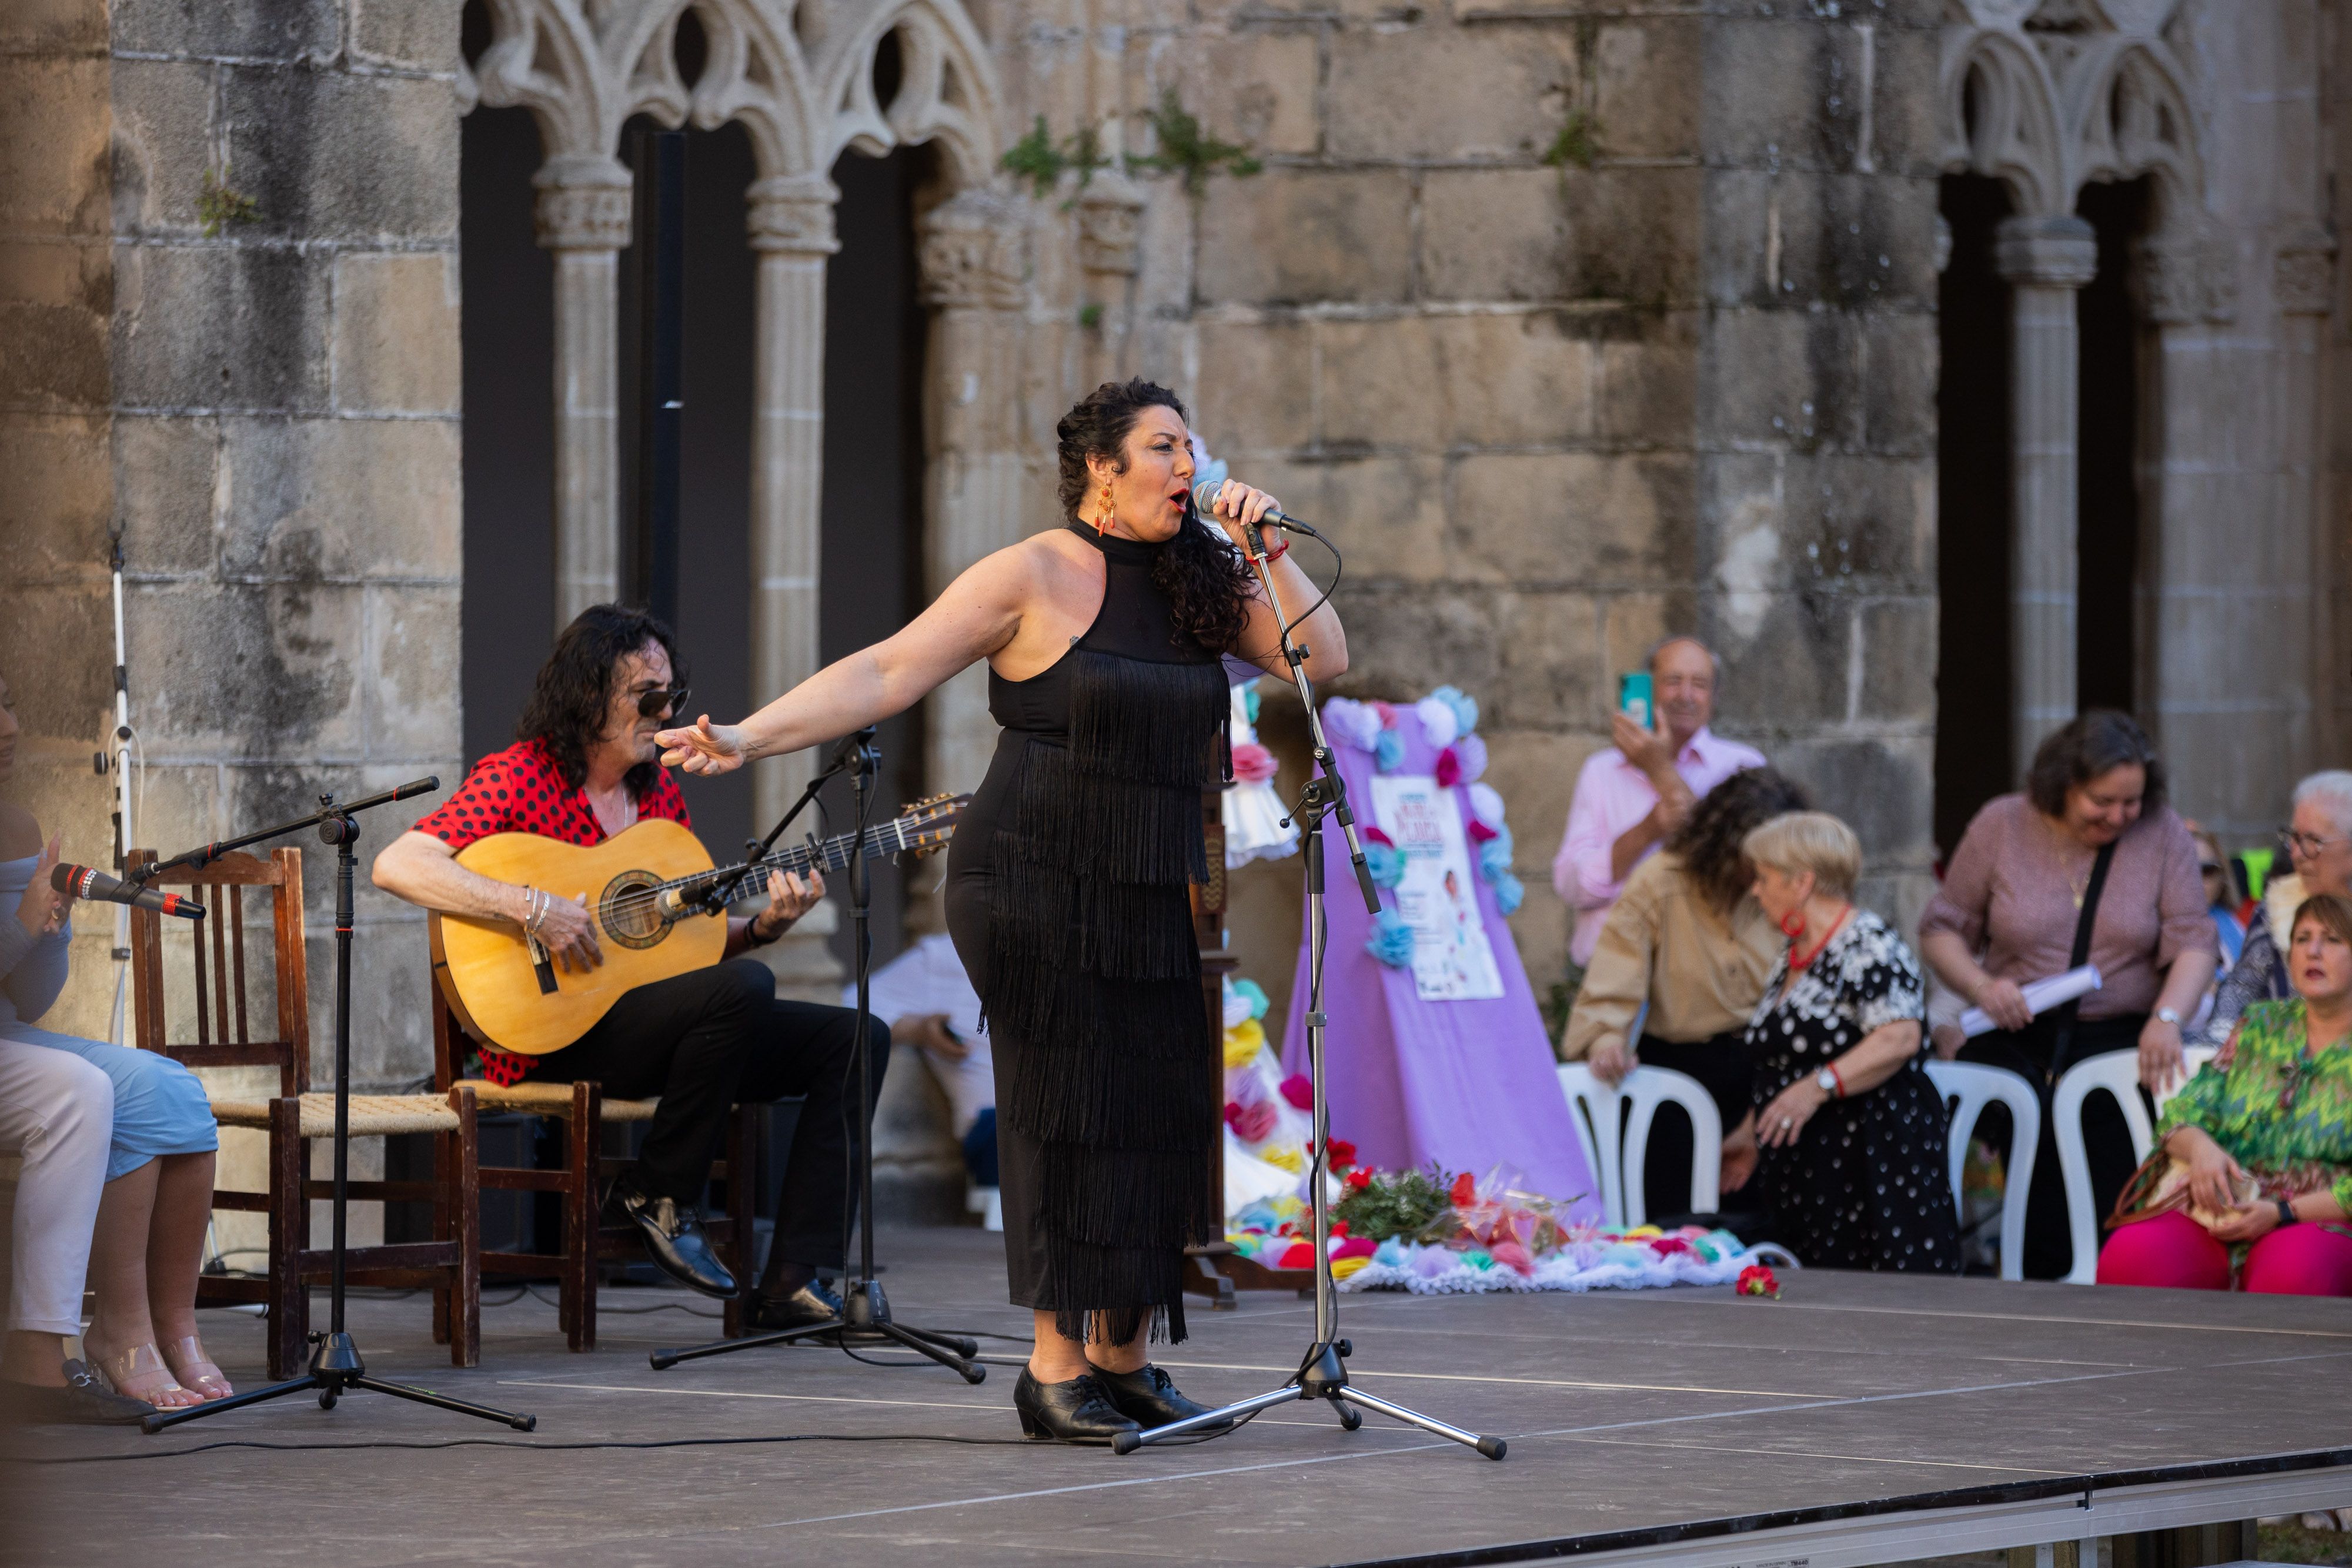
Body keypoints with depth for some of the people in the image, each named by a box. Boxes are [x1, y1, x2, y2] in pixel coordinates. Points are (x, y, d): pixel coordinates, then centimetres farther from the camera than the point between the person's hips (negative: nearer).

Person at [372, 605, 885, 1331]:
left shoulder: (657, 791, 15)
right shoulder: (521, 776, -9)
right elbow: (396, 867, -21)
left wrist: (763, 925, -2)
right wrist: (533, 908, -27)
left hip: (660, 1021, 8)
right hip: (553, 1035, -8)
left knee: (855, 1040, -4)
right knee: (744, 990, -32)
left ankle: (794, 1284, -11)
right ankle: (660, 1193, -11)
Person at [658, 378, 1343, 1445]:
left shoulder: (1196, 581, 10)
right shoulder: (1035, 578, -7)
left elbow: (1321, 659, 6)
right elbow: (888, 672, -10)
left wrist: (1265, 550, -5)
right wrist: (752, 736, -19)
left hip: (1154, 898, 6)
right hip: (1039, 886, -6)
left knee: (1159, 1115, 3)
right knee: (1067, 1114, -5)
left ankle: (1122, 1358, 17)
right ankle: (1055, 1367, 3)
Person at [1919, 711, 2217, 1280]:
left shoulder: (2163, 835, 5)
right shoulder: (2002, 826, 6)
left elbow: (2193, 943, -1)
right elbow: (1942, 929, 11)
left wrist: (2167, 1019, -21)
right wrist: (1981, 987, -10)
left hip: (2121, 1039, 0)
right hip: (2018, 1037, 0)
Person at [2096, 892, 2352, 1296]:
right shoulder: (2260, 1024, 21)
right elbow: (2182, 1113, 13)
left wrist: (2282, 1213, -16)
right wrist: (2199, 1147, -11)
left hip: (2315, 1222, -3)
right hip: (2217, 1215, 3)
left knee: (2292, 1275, -42)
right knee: (2128, 1257, -30)